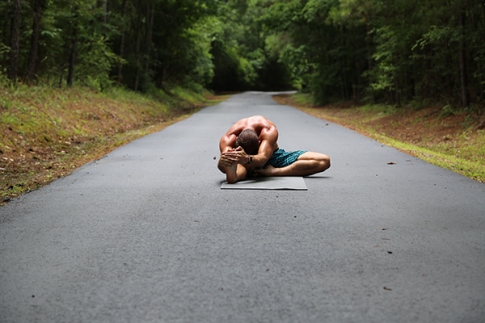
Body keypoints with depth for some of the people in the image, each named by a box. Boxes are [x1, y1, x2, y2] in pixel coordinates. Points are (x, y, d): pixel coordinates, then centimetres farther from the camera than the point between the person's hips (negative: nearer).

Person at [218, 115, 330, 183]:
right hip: (245, 164, -2)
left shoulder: (269, 131, -35)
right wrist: (224, 161, -70)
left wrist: (248, 159, -75)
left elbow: (262, 159, -51)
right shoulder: (229, 138, -31)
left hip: (273, 156, 2)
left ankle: (274, 172, -31)